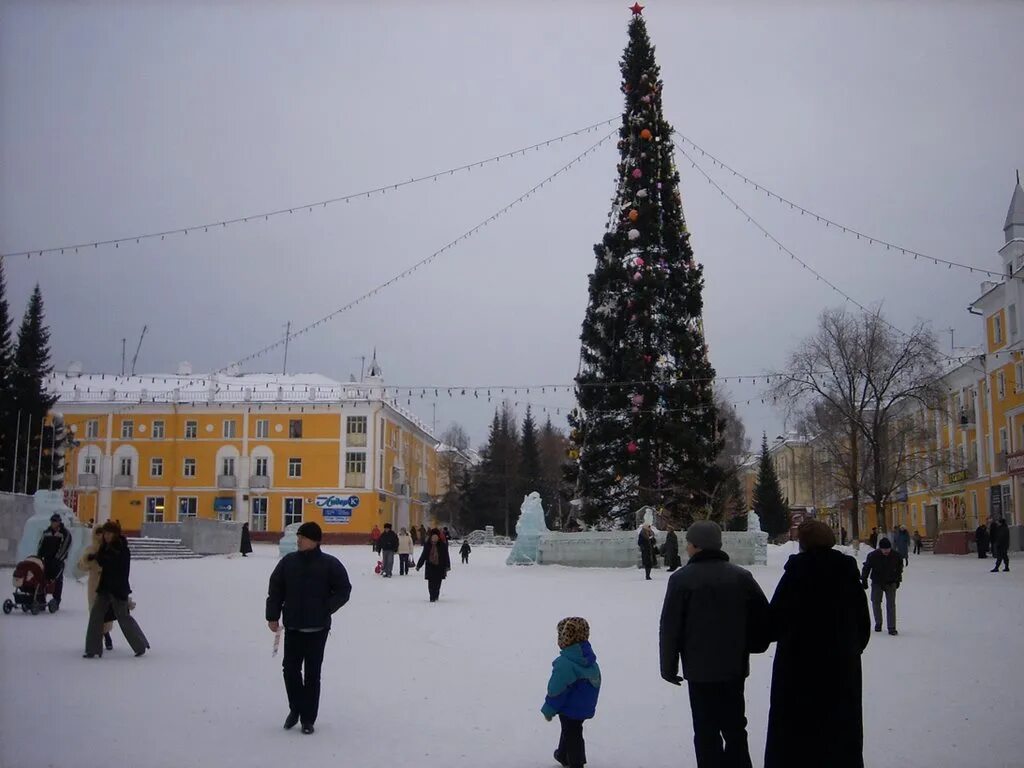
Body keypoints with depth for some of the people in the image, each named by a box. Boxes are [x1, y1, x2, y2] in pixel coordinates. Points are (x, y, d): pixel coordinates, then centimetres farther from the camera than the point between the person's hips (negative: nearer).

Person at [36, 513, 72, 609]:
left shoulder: (65, 533, -3)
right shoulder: (47, 532, 15)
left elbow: (65, 547, -11)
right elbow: (41, 545, 16)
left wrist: (57, 558, -17)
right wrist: (38, 556, 4)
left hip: (58, 560, -5)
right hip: (46, 559, 5)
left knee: (57, 580, -3)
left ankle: (56, 600, -2)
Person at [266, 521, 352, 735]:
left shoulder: (330, 564, -5)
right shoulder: (288, 561, 3)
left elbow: (344, 590, -1)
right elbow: (275, 589, 8)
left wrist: (326, 608, -10)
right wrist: (272, 616, 4)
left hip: (317, 628, -3)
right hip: (293, 627, 3)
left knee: (312, 673, 4)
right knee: (290, 668, 5)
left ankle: (308, 718, 14)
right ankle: (295, 708, 27)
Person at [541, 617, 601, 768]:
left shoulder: (565, 664, -29)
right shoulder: (590, 660, -4)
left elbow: (556, 690, -24)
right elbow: (595, 682, 7)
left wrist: (548, 710, -10)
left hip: (570, 709, -8)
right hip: (586, 707, 8)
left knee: (572, 736, 7)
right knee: (569, 732, 27)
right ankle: (563, 756, 45)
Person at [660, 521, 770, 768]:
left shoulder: (682, 579, -10)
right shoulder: (741, 576, 3)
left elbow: (670, 627, -9)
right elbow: (763, 616, 5)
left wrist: (669, 666, 0)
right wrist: (753, 646, 19)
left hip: (700, 668, -4)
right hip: (735, 666, 4)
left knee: (706, 731, 4)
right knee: (735, 727, 17)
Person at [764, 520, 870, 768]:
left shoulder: (797, 571, -13)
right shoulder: (848, 570, 1)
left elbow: (775, 620, -12)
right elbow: (863, 622, 8)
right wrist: (853, 649, 21)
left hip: (800, 664, -4)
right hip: (842, 666, 4)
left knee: (794, 730, 6)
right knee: (841, 728, 15)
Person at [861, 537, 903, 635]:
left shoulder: (896, 556, -10)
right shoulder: (873, 556, -15)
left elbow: (899, 568, 8)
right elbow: (866, 568, -4)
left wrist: (898, 580, 15)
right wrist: (864, 580, -5)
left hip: (891, 583, -1)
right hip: (877, 583, 1)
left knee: (891, 605, -8)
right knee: (876, 603, 8)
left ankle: (891, 627, -6)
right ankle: (878, 623, 27)